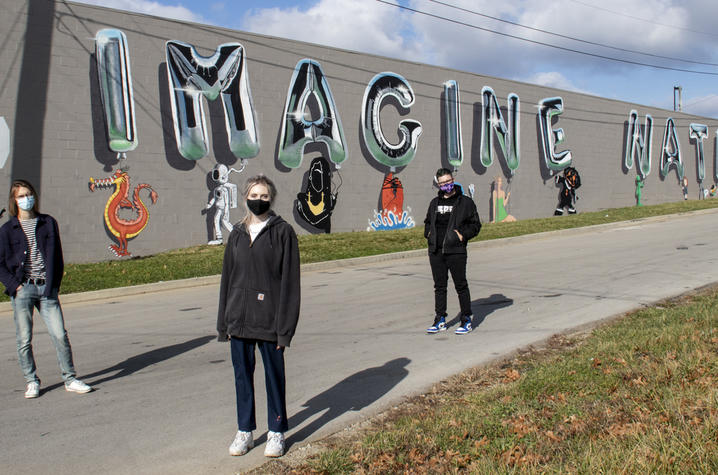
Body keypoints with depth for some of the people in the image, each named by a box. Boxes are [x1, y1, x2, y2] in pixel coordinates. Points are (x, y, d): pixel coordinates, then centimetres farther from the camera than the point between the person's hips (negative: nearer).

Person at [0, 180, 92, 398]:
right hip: (22, 290, -1)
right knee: (24, 340, 3)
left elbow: (56, 256, 10)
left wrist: (53, 285, 1)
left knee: (60, 335, -3)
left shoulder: (48, 223, 9)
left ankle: (70, 379, 7)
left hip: (47, 289, 1)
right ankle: (31, 382, 17)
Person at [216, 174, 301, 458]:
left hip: (269, 319, -4)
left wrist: (285, 327, -11)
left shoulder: (282, 232, -5)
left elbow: (290, 280, -8)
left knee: (274, 375, 7)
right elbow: (227, 277, 12)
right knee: (242, 374, 12)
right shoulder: (237, 234, 8)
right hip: (239, 318, 4)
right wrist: (224, 323, 9)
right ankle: (245, 431, 27)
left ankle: (276, 432, 22)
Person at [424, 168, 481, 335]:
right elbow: (428, 222, 27)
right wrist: (428, 233, 8)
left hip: (456, 252, -5)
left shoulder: (465, 202, 0)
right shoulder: (435, 203, 15)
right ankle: (440, 320, 19)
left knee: (461, 286, 1)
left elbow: (475, 224, 1)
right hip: (436, 252, 5)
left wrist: (463, 235, -13)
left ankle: (466, 321, 11)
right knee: (439, 286, 10)